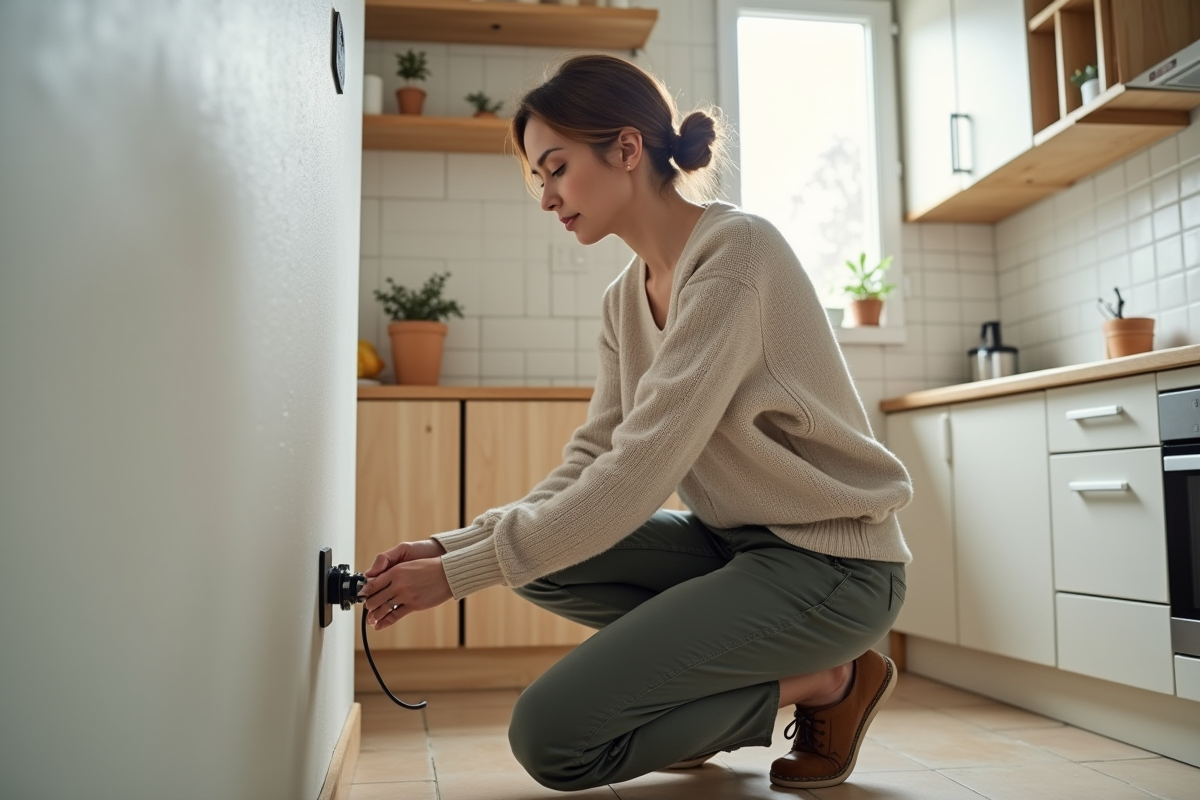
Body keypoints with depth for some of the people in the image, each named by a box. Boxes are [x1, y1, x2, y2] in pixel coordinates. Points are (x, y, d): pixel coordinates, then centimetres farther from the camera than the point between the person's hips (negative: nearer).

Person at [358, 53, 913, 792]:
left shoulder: (736, 252, -20)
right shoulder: (626, 299, 7)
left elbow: (638, 474, -25)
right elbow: (589, 466, 3)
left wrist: (459, 575, -20)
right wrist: (451, 546, -9)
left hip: (828, 559, -8)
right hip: (735, 540, 8)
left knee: (552, 736, -15)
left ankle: (825, 681, 1)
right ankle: (723, 687, 5)